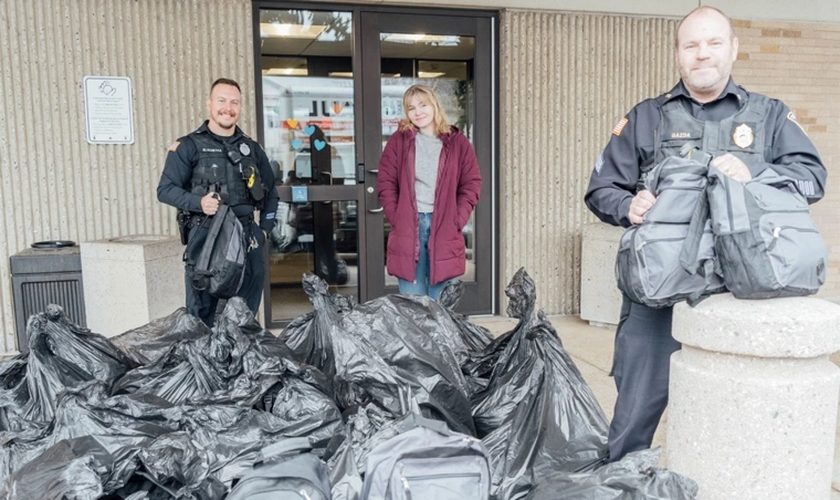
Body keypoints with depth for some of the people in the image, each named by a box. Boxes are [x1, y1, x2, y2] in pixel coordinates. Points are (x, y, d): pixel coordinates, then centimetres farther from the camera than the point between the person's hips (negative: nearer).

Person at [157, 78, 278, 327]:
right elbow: (165, 189, -1)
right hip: (205, 237, -4)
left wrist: (265, 228, 10)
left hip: (247, 238, 4)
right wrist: (198, 202, -18)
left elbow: (270, 192, 21)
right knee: (201, 315, -1)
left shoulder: (252, 149, 15)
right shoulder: (189, 146, 2)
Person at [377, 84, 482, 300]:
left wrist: (456, 221, -5)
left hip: (444, 228, 0)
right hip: (407, 228, 0)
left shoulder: (458, 142, 6)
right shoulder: (398, 141, 7)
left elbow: (471, 185, 5)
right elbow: (386, 183, 5)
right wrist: (396, 219, -5)